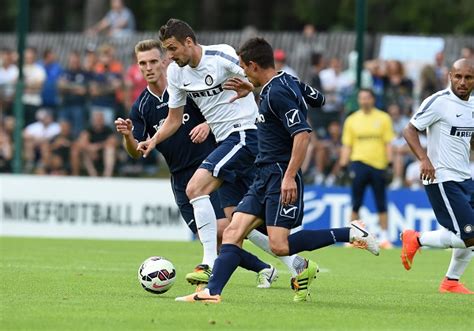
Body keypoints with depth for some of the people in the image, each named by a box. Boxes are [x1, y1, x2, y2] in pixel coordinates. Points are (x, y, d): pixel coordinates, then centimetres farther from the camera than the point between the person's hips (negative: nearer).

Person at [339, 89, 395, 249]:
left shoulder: (383, 118, 6)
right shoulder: (352, 120, 9)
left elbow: (388, 143, 5)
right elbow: (347, 145, 10)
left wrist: (389, 162, -5)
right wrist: (343, 165, 2)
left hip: (378, 164, -1)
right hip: (359, 162, 1)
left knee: (381, 205, 1)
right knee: (356, 204, 1)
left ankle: (384, 238, 4)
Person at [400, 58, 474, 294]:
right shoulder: (438, 102, -13)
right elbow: (410, 131, -12)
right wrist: (424, 159, -25)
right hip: (442, 179, -8)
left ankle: (452, 282, 26)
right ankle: (416, 240, 6)